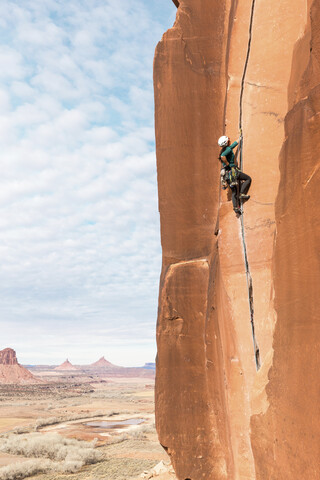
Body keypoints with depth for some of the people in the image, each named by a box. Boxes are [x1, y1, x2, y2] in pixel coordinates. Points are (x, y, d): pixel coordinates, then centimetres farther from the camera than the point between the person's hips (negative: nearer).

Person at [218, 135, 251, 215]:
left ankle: (236, 207, 0)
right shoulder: (228, 149, -12)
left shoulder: (228, 148, 16)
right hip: (232, 170, -9)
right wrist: (227, 164, -19)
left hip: (227, 173, 9)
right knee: (248, 178, 4)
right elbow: (222, 156, -31)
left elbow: (234, 144, 37)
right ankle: (242, 194, -4)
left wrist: (239, 139, 50)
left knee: (234, 191, 7)